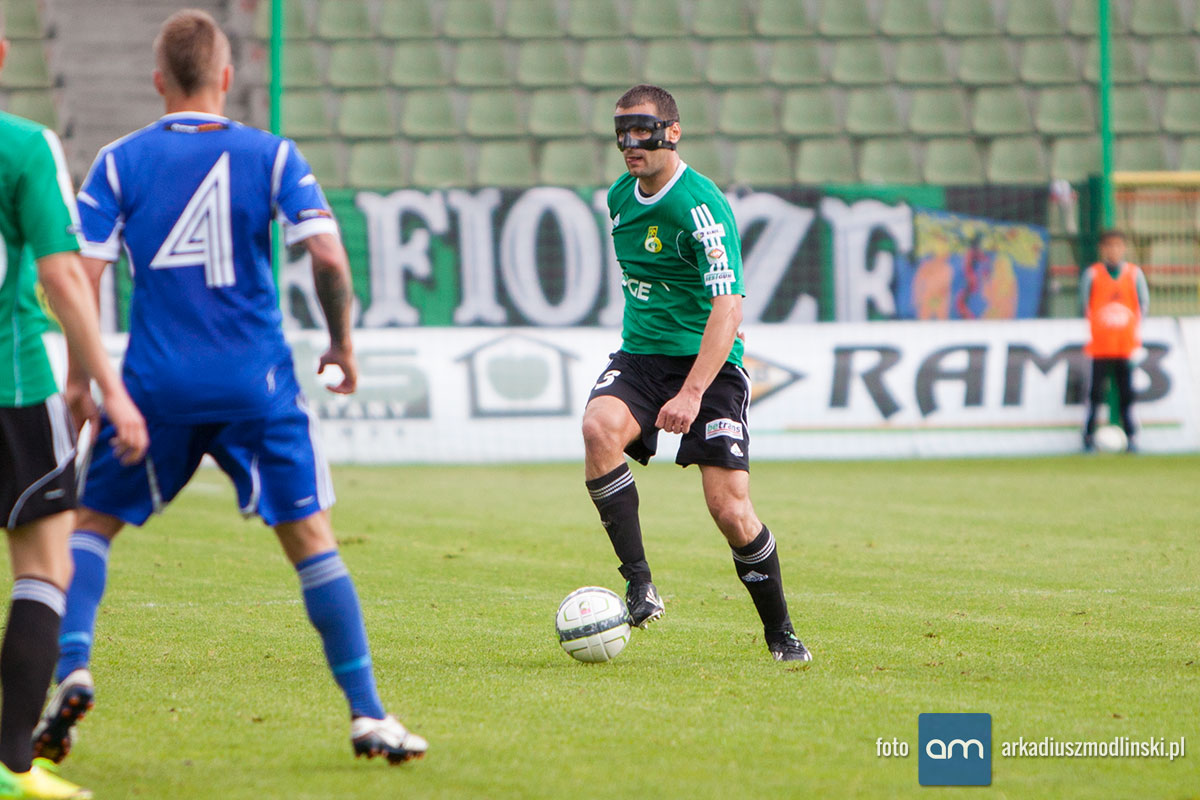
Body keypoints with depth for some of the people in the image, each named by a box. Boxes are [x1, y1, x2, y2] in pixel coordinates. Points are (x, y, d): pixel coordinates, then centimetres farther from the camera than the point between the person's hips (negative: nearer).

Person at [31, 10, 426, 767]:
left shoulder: (121, 161, 3)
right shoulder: (270, 155, 1)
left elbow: (80, 273, -3)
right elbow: (329, 255, -8)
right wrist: (343, 342, 7)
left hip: (156, 385, 0)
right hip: (257, 384, 0)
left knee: (91, 520, 17)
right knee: (311, 538, 4)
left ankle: (71, 669, -3)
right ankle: (368, 713, 0)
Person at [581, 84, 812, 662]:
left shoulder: (700, 204, -17)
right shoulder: (620, 197, 7)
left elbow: (728, 308, -25)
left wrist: (693, 392, -34)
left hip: (708, 363, -5)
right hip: (639, 356, 5)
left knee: (731, 510, -11)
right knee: (599, 427, -29)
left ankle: (779, 632, 11)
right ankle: (639, 586, -24)